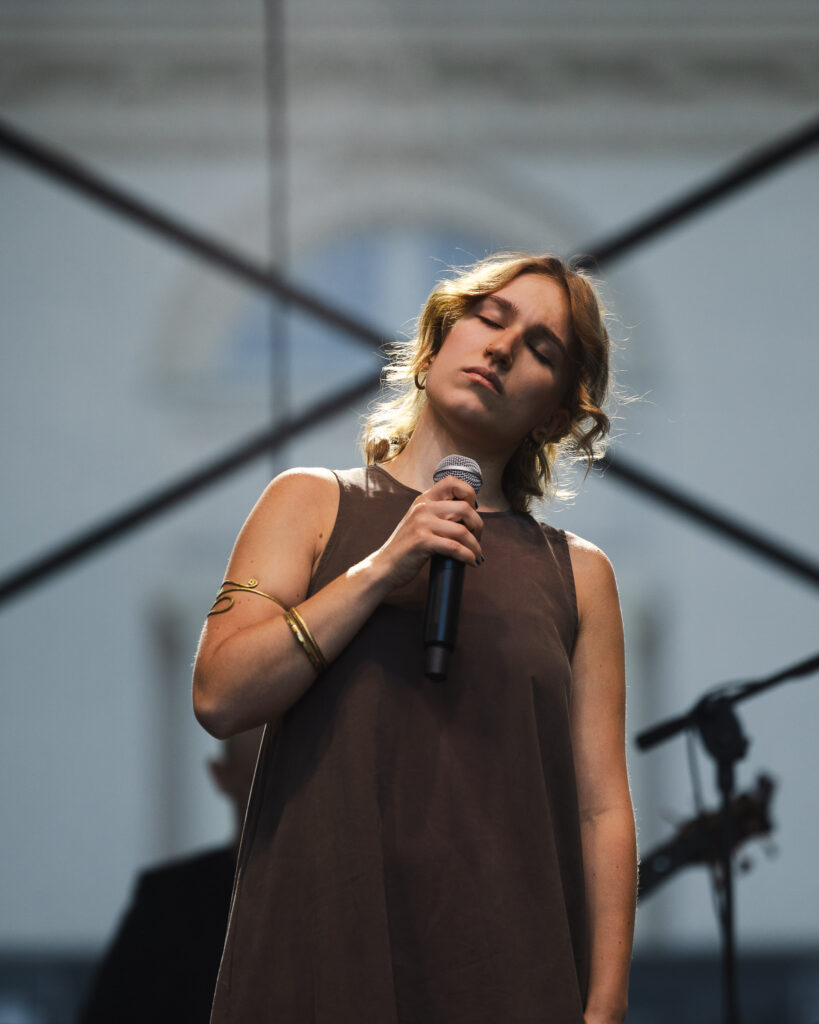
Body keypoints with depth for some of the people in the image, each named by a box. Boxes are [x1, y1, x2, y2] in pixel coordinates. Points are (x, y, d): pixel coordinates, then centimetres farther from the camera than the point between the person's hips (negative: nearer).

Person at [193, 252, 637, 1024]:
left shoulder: (578, 574, 11)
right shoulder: (312, 506, 10)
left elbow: (602, 809, 4)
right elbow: (219, 695, -3)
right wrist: (382, 570, -9)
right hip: (326, 955, -1)